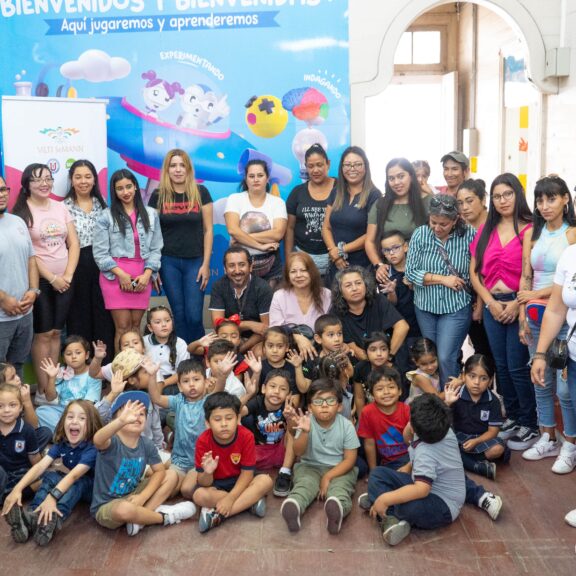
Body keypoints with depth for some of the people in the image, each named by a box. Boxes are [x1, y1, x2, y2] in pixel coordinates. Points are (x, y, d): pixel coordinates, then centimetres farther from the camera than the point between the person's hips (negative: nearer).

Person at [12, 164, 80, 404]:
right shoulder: (22, 211, -5)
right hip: (39, 280, -4)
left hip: (64, 280, 4)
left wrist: (67, 275, -4)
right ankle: (43, 390, 5)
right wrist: (52, 278, -11)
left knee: (56, 332, 7)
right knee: (43, 334, -3)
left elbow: (74, 244, 7)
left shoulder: (61, 208, 9)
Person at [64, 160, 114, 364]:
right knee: (79, 317, 5)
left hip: (101, 265, 2)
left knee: (104, 315, 5)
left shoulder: (102, 204, 10)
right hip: (76, 267, -2)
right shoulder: (64, 207, 0)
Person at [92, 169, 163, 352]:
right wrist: (121, 274, -13)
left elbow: (156, 249, 7)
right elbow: (100, 253, -4)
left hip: (142, 275, 3)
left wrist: (147, 274, -6)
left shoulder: (150, 214, 10)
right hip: (115, 274, -2)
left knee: (136, 325, 6)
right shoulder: (106, 216, 1)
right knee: (123, 327, -4)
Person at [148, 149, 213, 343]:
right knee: (179, 314, 6)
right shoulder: (158, 196, 2)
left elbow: (208, 229, 2)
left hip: (195, 261, -1)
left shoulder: (200, 192, 1)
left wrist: (206, 264, -4)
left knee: (194, 316, -4)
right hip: (169, 262, 1)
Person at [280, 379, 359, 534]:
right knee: (304, 484, -29)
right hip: (310, 467, 1)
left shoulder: (346, 426, -8)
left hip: (339, 469, -1)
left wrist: (328, 477, -17)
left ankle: (337, 509, -62)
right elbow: (298, 452, -16)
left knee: (340, 487, -31)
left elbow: (350, 459, -7)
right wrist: (304, 432, -35)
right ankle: (293, 508, -58)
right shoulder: (306, 422, -7)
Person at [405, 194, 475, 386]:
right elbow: (410, 272, -7)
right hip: (425, 306, 3)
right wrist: (443, 279, -13)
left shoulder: (469, 235, -10)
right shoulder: (420, 234, -6)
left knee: (445, 358, -8)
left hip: (456, 307, -3)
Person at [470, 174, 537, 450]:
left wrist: (517, 304, -15)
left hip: (520, 306, -5)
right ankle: (512, 416, 28)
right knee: (501, 365, 13)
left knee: (517, 367, -3)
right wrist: (491, 302, -4)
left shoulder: (530, 229, -6)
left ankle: (530, 425, 12)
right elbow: (474, 272, 8)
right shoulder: (485, 231, 10)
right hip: (492, 306, 5)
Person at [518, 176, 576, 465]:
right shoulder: (532, 233, 10)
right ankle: (548, 439, 26)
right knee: (542, 381, 12)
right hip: (536, 317, 5)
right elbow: (525, 278, 9)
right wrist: (523, 316, 5)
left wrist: (537, 294, -9)